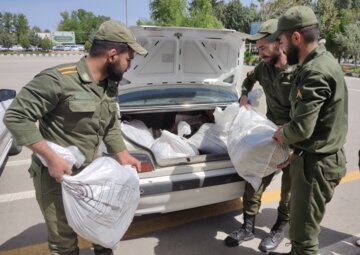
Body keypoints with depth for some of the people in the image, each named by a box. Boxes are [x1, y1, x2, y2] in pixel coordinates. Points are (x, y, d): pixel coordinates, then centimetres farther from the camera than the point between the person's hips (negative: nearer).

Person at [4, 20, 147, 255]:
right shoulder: (59, 79, -24)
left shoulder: (110, 85, 1)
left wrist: (123, 156, 1)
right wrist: (52, 157, -24)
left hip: (90, 172, 7)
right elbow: (16, 116, -21)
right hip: (55, 177, -6)